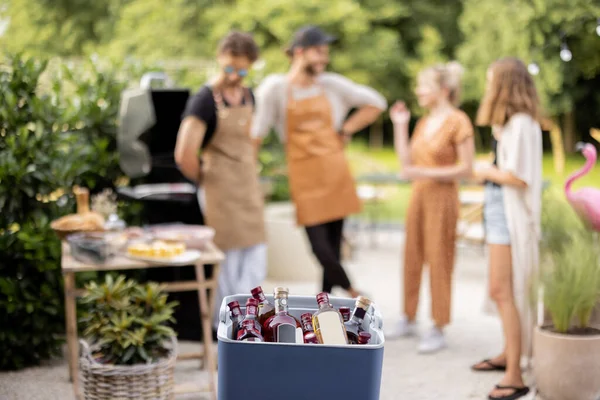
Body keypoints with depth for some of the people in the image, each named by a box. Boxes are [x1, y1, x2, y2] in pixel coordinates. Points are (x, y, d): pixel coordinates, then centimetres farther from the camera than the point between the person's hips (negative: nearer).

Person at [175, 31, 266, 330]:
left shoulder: (248, 97, 8)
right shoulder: (205, 100, -15)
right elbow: (184, 155, -24)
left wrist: (253, 177, 14)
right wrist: (203, 181, -8)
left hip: (249, 190, 7)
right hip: (221, 193, -7)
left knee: (255, 266, 9)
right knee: (229, 265, 1)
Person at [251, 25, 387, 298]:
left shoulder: (332, 84, 4)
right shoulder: (275, 88, -6)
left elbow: (376, 102, 12)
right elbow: (255, 132, -7)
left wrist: (347, 130, 4)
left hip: (335, 172, 3)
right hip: (304, 176, -3)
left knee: (334, 243, 7)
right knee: (320, 245, -8)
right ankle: (352, 293, 12)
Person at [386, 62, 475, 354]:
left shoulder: (458, 122, -11)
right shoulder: (424, 122, 11)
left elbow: (467, 168, -14)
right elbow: (406, 162, 11)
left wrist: (426, 173, -20)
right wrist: (400, 125, 7)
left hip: (442, 198, -7)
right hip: (418, 195, 7)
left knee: (439, 263, -1)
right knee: (412, 260, 14)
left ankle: (438, 330, 8)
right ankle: (409, 319, 28)